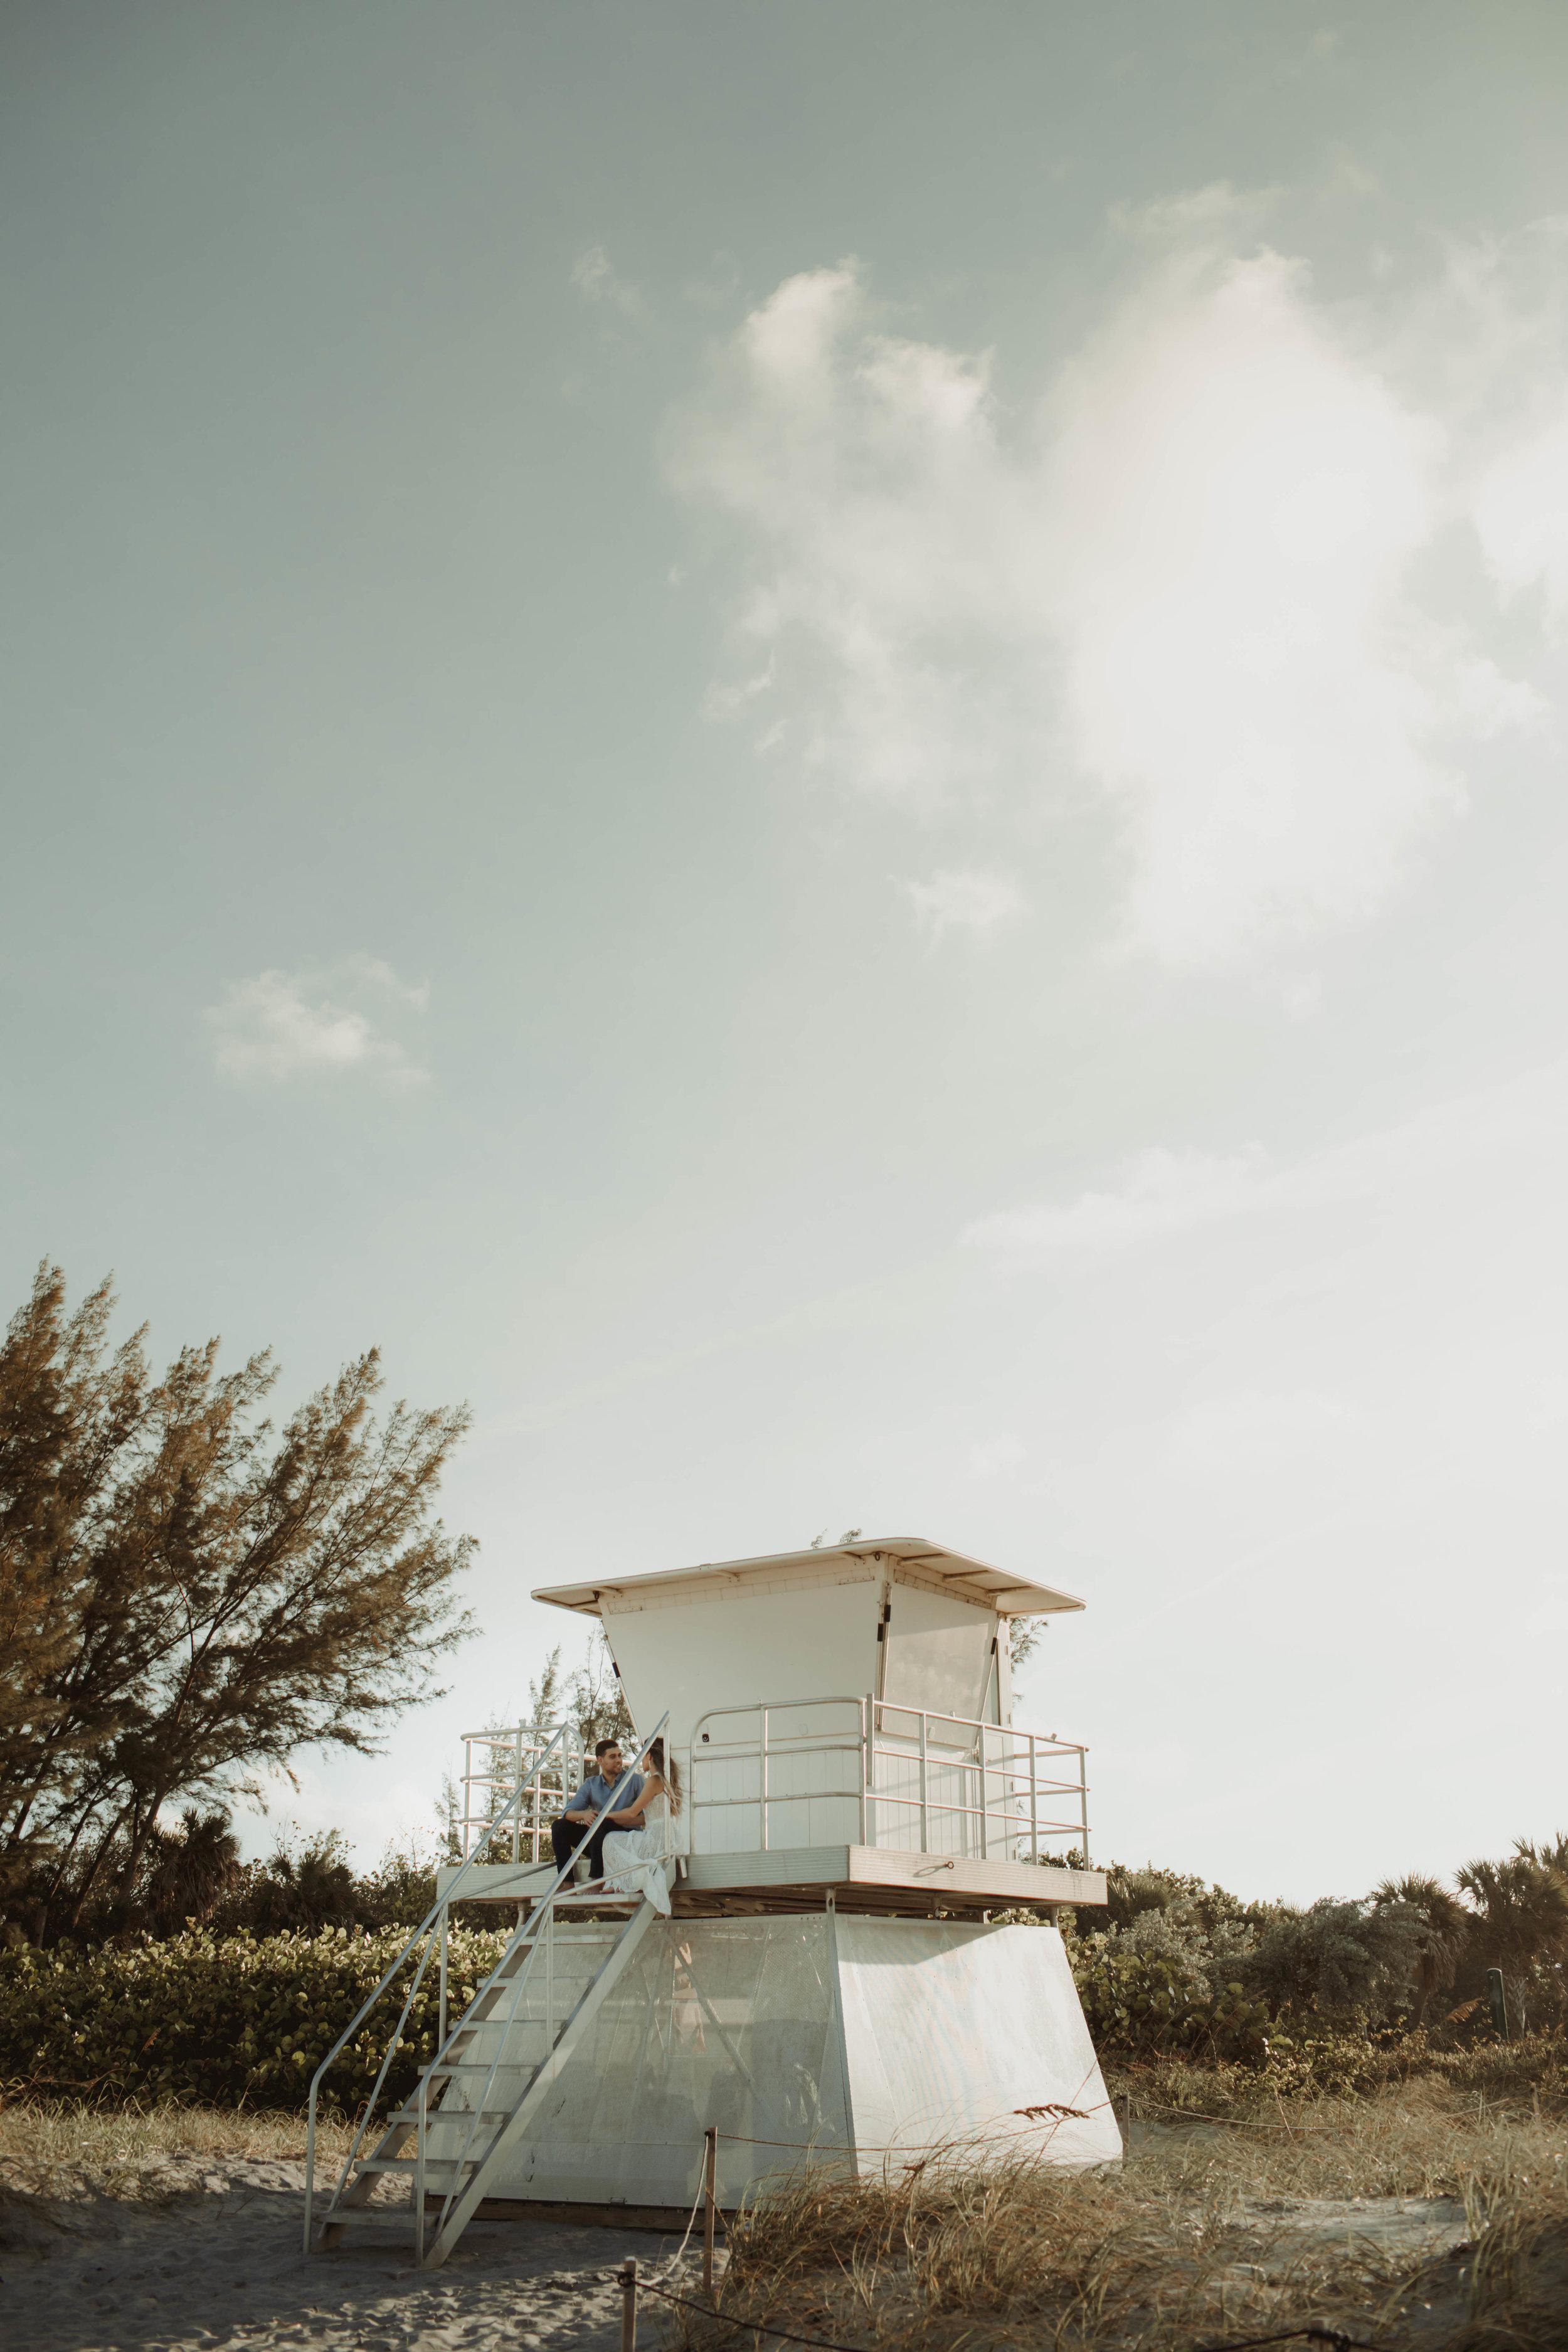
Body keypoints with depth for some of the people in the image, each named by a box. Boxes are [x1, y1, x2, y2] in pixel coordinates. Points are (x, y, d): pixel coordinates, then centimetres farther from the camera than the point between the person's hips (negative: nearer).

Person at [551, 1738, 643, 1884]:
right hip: (598, 1840, 5)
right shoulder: (591, 1785, 12)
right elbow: (568, 1813, 2)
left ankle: (596, 1880, -34)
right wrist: (584, 1814, -21)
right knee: (559, 1826, -9)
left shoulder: (635, 1780, 2)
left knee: (599, 1823, -33)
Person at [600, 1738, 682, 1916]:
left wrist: (608, 1815, 6)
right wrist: (619, 1821, 19)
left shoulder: (655, 1780, -11)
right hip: (662, 1839, 10)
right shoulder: (665, 1779, 18)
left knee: (612, 1840, -2)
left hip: (657, 1839, -10)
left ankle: (638, 1881, -4)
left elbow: (632, 1812, -11)